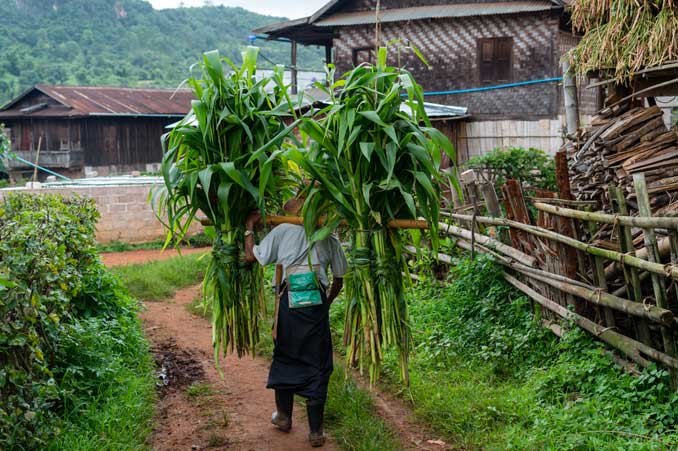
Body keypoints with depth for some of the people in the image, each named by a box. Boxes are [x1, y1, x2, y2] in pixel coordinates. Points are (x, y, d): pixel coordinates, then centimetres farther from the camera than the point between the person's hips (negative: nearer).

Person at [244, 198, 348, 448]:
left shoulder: (283, 231, 3)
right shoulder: (328, 237, 8)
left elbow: (250, 256, 6)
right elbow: (338, 280, 12)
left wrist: (249, 227, 18)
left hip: (289, 300, 0)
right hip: (317, 303, 1)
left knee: (284, 356, 18)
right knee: (316, 363, 6)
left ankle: (284, 416, 32)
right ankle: (316, 432, 10)